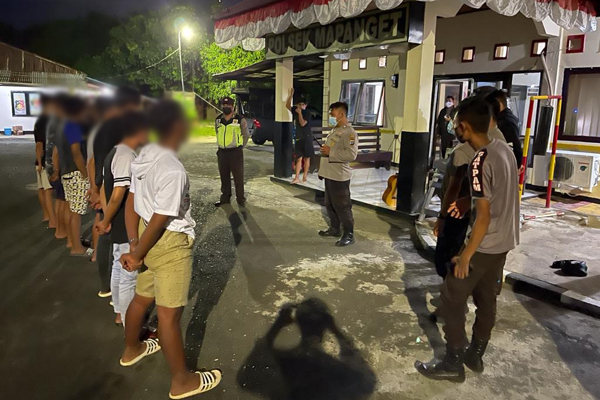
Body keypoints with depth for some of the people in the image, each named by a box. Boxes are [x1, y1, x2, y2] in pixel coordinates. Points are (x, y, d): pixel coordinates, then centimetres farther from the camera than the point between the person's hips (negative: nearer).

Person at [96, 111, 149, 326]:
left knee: (118, 269, 21)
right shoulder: (127, 156, -22)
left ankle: (120, 313, 38)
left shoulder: (116, 152, 9)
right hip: (127, 227, -10)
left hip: (120, 225, 10)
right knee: (129, 276, 2)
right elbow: (117, 195, -26)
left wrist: (107, 218, 8)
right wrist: (106, 222, -13)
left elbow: (106, 189, 12)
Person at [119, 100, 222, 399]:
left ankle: (131, 350, 51)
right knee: (169, 313, 3)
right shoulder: (173, 170, -25)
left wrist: (134, 245, 7)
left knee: (142, 297, 27)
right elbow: (160, 221, -20)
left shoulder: (144, 156, 2)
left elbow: (131, 203, 5)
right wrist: (136, 255, -7)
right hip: (170, 244, -9)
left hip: (148, 235, 9)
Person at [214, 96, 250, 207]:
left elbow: (246, 135, 4)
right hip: (222, 152, 4)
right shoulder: (218, 120, 6)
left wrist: (240, 147, 6)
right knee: (224, 177, 12)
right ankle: (225, 197, 25)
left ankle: (240, 198, 12)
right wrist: (222, 145, 16)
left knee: (238, 177, 0)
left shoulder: (240, 120, -7)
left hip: (235, 152, -4)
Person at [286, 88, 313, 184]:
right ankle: (297, 178, -1)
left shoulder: (307, 113, -10)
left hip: (307, 137, -5)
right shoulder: (295, 110, 6)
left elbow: (302, 123, -18)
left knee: (306, 158, 5)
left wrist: (300, 113, -19)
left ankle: (305, 175, 13)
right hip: (298, 137, 5)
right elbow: (287, 105, 3)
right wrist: (291, 94, -5)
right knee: (299, 158, 2)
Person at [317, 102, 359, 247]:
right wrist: (324, 151, 11)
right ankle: (334, 229, 31)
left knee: (342, 206, -3)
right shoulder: (334, 130, 14)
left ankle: (349, 235, 7)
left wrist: (330, 152, -23)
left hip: (340, 176, -9)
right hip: (329, 174, 10)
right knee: (330, 204, 17)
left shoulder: (349, 133, -16)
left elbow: (351, 155, -26)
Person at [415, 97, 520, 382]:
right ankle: (475, 355, 32)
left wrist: (465, 257, -18)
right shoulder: (504, 149, 3)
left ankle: (453, 363, 14)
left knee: (452, 297, 3)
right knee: (486, 298, 18)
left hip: (485, 244, -9)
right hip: (504, 241, 9)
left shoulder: (480, 162, -25)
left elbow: (483, 217, -25)